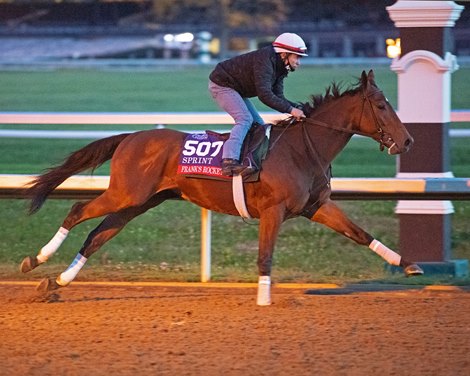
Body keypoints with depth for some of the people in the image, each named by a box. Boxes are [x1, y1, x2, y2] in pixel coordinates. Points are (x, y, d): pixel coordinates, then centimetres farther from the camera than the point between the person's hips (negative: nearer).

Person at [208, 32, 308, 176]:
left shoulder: (279, 67, 2)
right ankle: (229, 161, -40)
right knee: (245, 119, -26)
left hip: (236, 90, 11)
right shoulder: (264, 61, -29)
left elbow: (278, 98, 2)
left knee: (258, 125, 10)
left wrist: (298, 108, -13)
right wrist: (290, 110, -36)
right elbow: (264, 94, -36)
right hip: (221, 85, -11)